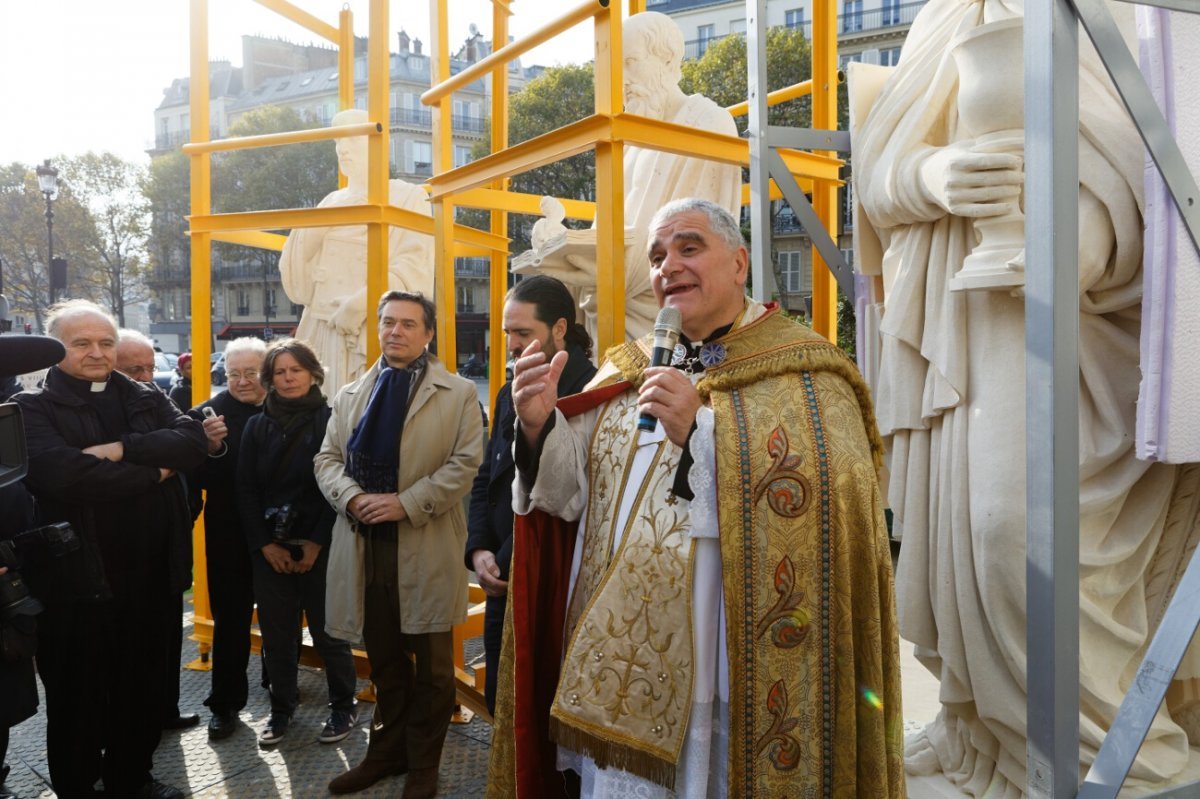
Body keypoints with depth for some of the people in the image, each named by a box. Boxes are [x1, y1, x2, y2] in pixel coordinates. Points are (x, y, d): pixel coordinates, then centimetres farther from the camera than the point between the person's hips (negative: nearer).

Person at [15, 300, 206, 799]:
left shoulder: (146, 399, 8)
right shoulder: (33, 409, -7)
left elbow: (194, 440, -9)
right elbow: (63, 474, -25)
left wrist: (123, 448, -21)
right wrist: (151, 473, -16)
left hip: (150, 572, 4)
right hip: (76, 578, -4)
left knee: (142, 687, 19)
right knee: (78, 696, 13)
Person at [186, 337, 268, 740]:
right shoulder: (208, 414, -8)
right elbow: (196, 481, -12)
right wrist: (212, 447, -28)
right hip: (230, 538, -1)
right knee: (231, 621, 11)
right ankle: (225, 704, 26)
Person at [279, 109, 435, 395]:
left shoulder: (408, 197, 4)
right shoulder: (331, 202, 19)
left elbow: (414, 268, -9)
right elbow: (297, 274, 15)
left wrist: (360, 304, -18)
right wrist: (311, 231, -2)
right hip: (323, 329, 5)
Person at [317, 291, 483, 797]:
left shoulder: (458, 394, -1)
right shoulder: (351, 394, 13)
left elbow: (465, 464, -10)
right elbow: (327, 458, 9)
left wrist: (407, 503, -18)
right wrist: (351, 496, -11)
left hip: (427, 547, -3)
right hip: (364, 544, 4)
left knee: (431, 665, 8)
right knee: (384, 660, 17)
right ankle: (387, 751, 34)